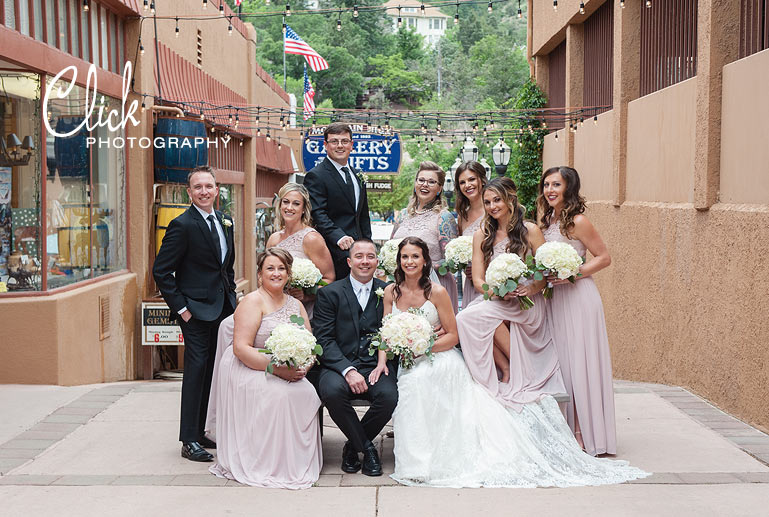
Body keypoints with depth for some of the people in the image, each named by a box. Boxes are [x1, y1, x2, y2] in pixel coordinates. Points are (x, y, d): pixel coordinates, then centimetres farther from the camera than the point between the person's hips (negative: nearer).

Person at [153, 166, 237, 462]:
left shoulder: (225, 221, 11)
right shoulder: (182, 225, -12)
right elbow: (161, 271, -12)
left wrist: (231, 295, 13)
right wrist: (180, 308, -14)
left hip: (223, 307, 7)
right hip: (197, 310, -7)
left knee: (214, 371, 11)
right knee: (197, 369, -5)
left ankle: (204, 431, 23)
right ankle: (190, 441, 3)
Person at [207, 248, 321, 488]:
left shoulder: (295, 304, 12)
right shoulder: (253, 301, -8)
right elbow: (241, 348, -17)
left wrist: (303, 367, -13)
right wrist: (277, 368, -24)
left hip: (287, 373, 6)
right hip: (247, 370, -6)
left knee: (307, 393, -22)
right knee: (279, 395, -31)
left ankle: (299, 464, -9)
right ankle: (268, 467, -19)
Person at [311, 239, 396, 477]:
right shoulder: (330, 293, 5)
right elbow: (324, 339, -4)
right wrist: (348, 370, -18)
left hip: (376, 366, 2)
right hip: (339, 365, -1)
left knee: (389, 396, -29)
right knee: (332, 392, -34)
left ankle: (353, 446, -1)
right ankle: (367, 448, -9)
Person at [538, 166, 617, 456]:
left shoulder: (577, 222, -11)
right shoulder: (548, 220, 11)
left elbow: (604, 257, -9)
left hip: (578, 297, -8)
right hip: (554, 299, 8)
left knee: (579, 363, -4)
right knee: (560, 363, 9)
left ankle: (584, 434, 3)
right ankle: (569, 431, 16)